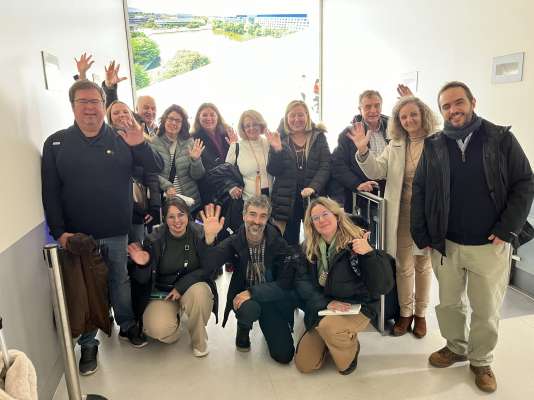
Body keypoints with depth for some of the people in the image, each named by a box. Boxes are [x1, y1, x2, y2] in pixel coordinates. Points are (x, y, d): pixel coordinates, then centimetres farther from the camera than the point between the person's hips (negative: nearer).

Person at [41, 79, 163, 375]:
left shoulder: (121, 139, 1)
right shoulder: (56, 143, -1)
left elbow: (156, 169, -4)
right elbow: (50, 192, -2)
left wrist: (140, 146, -22)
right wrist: (59, 231, -9)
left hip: (117, 233, 1)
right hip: (77, 235, 0)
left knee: (120, 281, 16)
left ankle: (127, 326, 39)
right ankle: (88, 344, 29)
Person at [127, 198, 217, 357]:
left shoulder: (199, 234, -12)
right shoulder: (154, 239, -11)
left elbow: (207, 269, -10)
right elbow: (143, 280, -6)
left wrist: (181, 286, -21)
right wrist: (143, 265, -29)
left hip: (193, 286, 1)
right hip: (161, 293, 0)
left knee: (198, 292, -35)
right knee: (158, 329, -27)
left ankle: (199, 341, -5)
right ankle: (175, 315, 12)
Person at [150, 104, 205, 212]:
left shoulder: (190, 143, 3)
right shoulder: (153, 143, -1)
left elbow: (197, 176, 1)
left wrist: (196, 160, -17)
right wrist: (167, 186, -21)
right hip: (162, 200, -1)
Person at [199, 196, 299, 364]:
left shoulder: (279, 244, -14)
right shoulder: (234, 242, -11)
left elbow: (285, 284, -18)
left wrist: (252, 292, -28)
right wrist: (209, 238, -42)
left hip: (273, 301, 0)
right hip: (244, 299, 0)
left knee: (284, 355, -8)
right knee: (249, 309, -36)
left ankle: (267, 325, 23)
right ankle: (243, 329, 2)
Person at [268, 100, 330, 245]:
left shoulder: (319, 137, 5)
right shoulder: (280, 139, 6)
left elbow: (325, 167, -2)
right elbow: (273, 171, 1)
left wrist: (313, 187, -18)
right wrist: (277, 150, -15)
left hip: (313, 198, 0)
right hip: (286, 200, 0)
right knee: (289, 243, 6)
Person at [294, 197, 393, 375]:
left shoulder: (356, 241, -17)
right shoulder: (309, 247, -4)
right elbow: (301, 280, -7)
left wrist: (369, 253, -38)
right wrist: (325, 303, -21)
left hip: (356, 307, -4)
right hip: (321, 309, 4)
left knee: (328, 325, -35)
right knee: (304, 365, -1)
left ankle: (350, 351, 0)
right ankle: (332, 341, 28)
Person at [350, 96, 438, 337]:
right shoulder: (395, 145, 4)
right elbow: (376, 172, -6)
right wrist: (363, 150, -21)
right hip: (403, 213, 3)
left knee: (423, 265, 15)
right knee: (404, 267, 11)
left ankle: (420, 313, 31)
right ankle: (405, 313, 28)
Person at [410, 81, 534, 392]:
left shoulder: (501, 139, -3)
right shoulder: (434, 147, 1)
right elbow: (419, 191, 4)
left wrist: (508, 229, -11)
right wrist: (422, 235, -1)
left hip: (490, 245, -1)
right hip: (446, 244, 2)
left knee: (487, 310, 11)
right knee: (449, 303, 16)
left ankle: (481, 360, 35)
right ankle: (456, 347, 41)